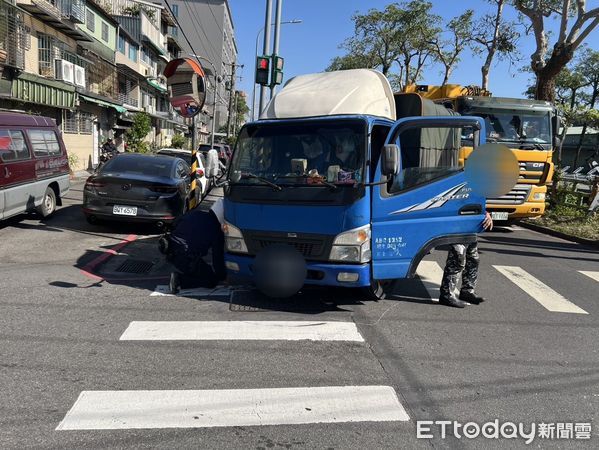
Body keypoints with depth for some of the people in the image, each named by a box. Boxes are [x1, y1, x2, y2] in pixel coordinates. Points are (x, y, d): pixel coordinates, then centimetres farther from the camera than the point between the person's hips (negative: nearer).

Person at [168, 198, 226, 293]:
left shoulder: (194, 213, 10)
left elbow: (176, 227, 23)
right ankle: (180, 280, -9)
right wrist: (222, 276, 14)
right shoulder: (216, 231, -6)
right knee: (213, 280, 5)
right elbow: (218, 257, -2)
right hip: (187, 260, -7)